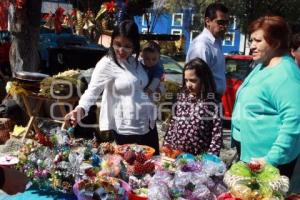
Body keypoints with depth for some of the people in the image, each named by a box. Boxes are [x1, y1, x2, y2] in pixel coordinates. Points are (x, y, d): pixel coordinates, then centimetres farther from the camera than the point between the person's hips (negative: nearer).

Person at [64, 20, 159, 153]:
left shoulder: (135, 62, 9)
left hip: (148, 124, 8)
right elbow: (92, 91, -23)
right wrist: (81, 108, -39)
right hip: (127, 129, -7)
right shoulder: (106, 64, -12)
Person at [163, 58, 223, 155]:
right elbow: (172, 125, 10)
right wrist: (166, 145, 7)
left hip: (199, 158, -4)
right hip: (175, 154, 4)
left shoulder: (211, 104, -12)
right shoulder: (181, 98, 2)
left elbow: (217, 135, -11)